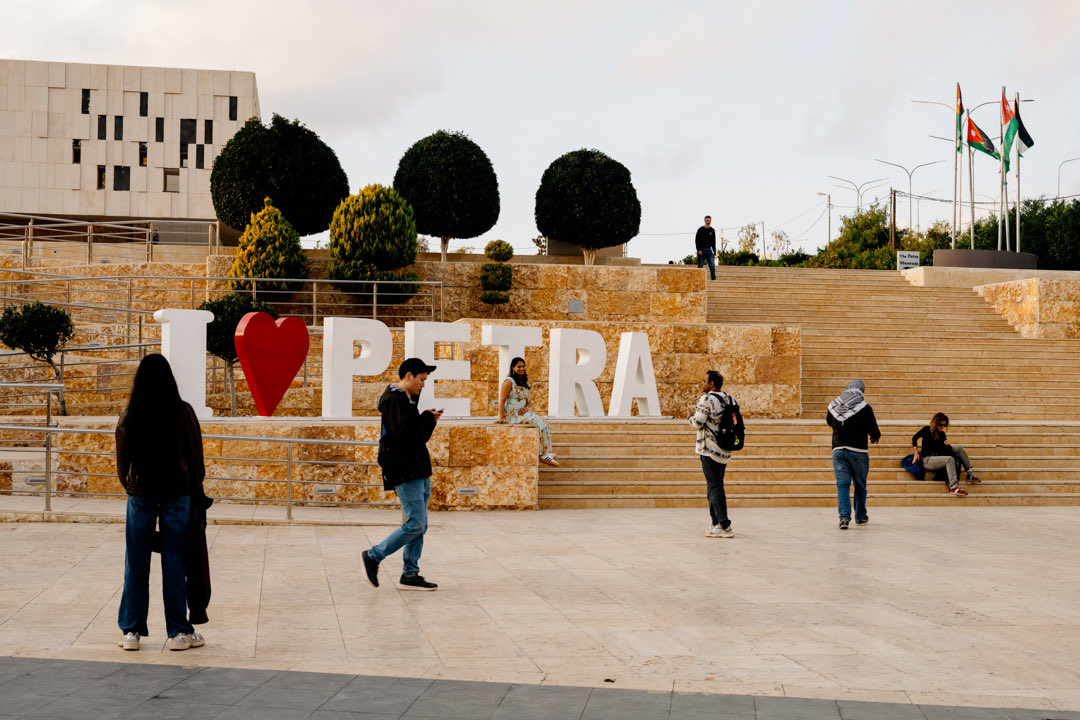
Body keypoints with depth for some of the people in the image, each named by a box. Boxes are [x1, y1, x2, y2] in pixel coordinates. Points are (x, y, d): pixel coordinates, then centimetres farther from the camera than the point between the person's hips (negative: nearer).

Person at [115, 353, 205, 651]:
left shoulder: (129, 415, -4)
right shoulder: (183, 412, -7)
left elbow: (122, 459, 4)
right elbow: (196, 454, 0)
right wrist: (195, 484, 16)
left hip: (140, 493, 1)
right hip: (176, 493, -1)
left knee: (136, 563, 9)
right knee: (174, 562, 5)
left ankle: (131, 631, 13)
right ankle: (179, 632, 9)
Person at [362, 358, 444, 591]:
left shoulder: (406, 399, 20)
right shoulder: (394, 399, -11)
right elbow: (402, 430, -26)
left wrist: (429, 420, 9)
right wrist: (427, 417, -13)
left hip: (418, 472, 10)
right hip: (405, 473, -10)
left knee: (419, 526, 9)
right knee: (415, 524, -11)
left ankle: (410, 575, 13)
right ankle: (373, 556, 0)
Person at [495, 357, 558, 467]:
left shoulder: (524, 382, 17)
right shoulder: (509, 381, -8)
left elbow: (529, 402, 17)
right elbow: (502, 400, -13)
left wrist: (526, 408, -7)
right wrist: (501, 418, -22)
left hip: (522, 412, 8)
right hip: (511, 414, -8)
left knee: (544, 423, -14)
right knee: (538, 423, -25)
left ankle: (546, 453, -22)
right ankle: (543, 454, -20)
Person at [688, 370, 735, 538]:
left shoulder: (707, 399, -13)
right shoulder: (728, 399, 11)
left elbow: (698, 422, -19)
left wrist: (691, 416, 3)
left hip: (710, 450, -8)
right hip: (724, 450, 8)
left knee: (715, 486, -6)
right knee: (715, 485, 16)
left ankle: (724, 526, -10)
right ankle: (714, 523, 22)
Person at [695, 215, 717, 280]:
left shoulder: (712, 230, 10)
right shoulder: (700, 230, -2)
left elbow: (713, 242, 16)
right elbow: (697, 240, -7)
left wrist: (714, 251, 11)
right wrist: (699, 250, -17)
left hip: (709, 250, 3)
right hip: (701, 250, -3)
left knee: (712, 264, -11)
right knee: (700, 265, -2)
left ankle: (713, 278, -16)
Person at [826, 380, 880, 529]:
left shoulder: (833, 406, 3)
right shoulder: (865, 407, -9)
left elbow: (829, 422, 22)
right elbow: (874, 431, -11)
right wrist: (875, 436, 11)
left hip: (838, 450, 2)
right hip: (858, 451, -2)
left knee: (842, 484, 2)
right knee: (860, 485, 13)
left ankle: (844, 517, -13)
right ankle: (861, 517, 24)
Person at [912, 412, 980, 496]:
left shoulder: (942, 434, 10)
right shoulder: (927, 430, -3)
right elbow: (914, 438, 3)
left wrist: (949, 444, -17)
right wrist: (916, 453, -2)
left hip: (939, 457, 7)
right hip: (927, 460, -7)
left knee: (959, 447, -5)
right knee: (949, 459, -34)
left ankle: (970, 474, -9)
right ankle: (953, 486, -40)